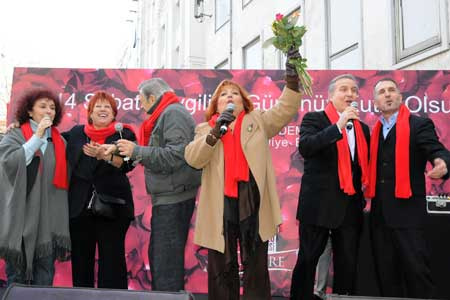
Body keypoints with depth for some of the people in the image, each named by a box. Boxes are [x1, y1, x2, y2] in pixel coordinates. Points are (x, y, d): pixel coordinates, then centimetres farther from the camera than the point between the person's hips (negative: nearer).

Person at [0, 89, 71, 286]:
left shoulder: (60, 142, 12)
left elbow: (64, 179, 12)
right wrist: (37, 136, -13)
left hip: (49, 220, 3)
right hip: (21, 218, -2)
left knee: (44, 281, 5)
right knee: (17, 279, 5)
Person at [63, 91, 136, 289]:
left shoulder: (124, 134, 4)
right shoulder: (76, 133, 12)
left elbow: (127, 163, -10)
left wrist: (105, 155, -27)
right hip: (79, 206, 3)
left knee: (112, 258, -3)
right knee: (80, 258, 7)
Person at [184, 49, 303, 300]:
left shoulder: (257, 121, 12)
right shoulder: (205, 130, 12)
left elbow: (285, 110, -2)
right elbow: (193, 159, -4)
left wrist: (293, 76, -16)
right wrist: (216, 130, -15)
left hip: (252, 202, 0)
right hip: (220, 206, 1)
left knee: (256, 265, 6)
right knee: (221, 268, 9)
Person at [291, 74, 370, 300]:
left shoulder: (363, 128, 14)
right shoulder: (314, 119, -2)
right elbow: (304, 148, -21)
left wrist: (362, 195, 9)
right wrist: (338, 126, -25)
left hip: (351, 207, 5)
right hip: (319, 204, -5)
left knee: (348, 264, 9)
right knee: (307, 261, 2)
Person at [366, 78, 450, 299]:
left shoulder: (419, 124, -1)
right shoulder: (375, 131, 15)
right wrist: (368, 188, 2)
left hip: (408, 211, -5)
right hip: (379, 213, 6)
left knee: (416, 270, -4)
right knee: (385, 272, 11)